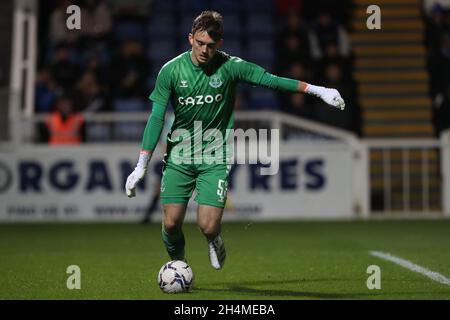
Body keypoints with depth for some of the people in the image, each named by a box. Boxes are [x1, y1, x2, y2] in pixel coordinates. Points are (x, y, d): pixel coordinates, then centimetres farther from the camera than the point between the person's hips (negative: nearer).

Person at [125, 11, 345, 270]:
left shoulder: (230, 66, -6)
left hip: (215, 158, -1)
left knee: (208, 226, -13)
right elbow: (157, 118, -3)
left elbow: (270, 80, -1)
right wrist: (142, 166, -6)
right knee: (171, 223, -5)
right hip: (179, 157, 1)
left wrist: (316, 90, -5)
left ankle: (214, 240, 26)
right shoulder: (171, 70, -5)